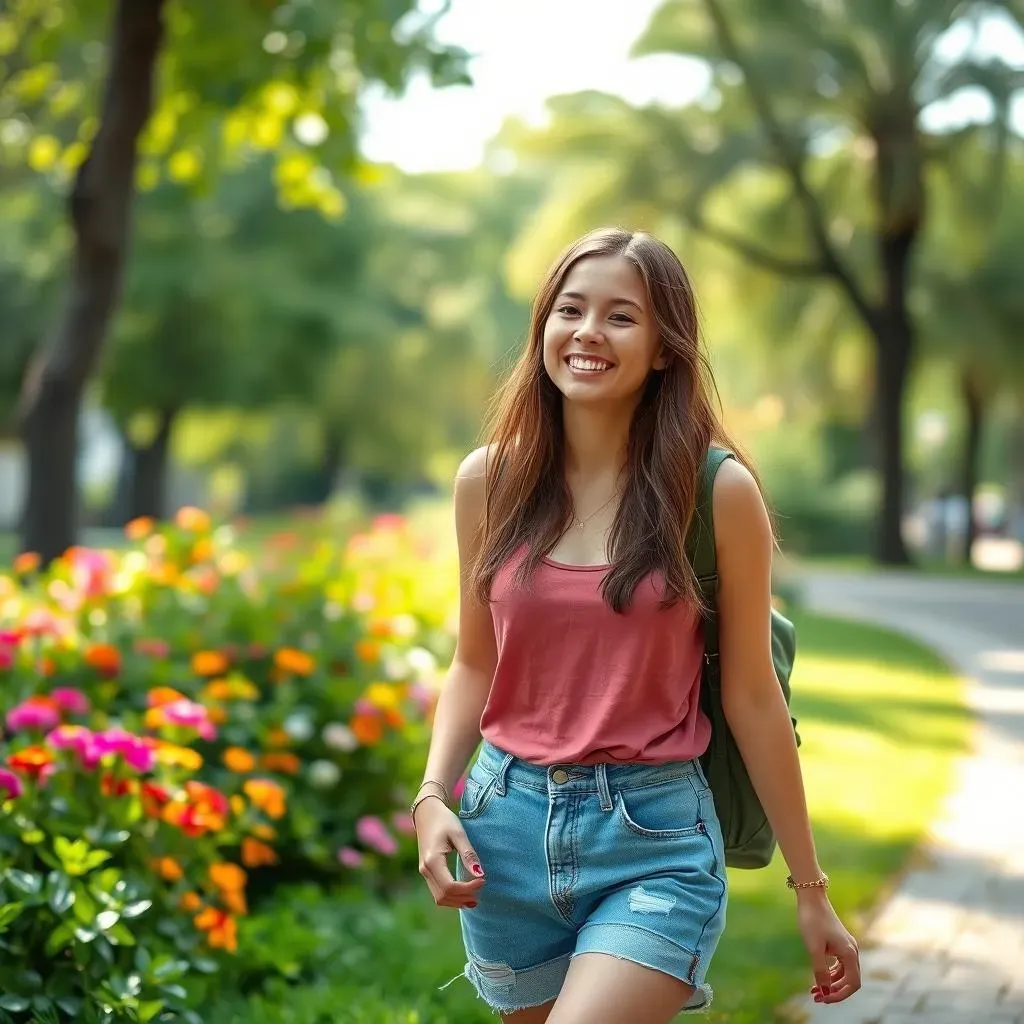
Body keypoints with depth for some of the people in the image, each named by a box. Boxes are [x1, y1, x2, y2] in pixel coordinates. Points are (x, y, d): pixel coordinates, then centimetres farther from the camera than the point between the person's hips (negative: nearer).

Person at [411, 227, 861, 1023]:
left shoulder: (717, 492, -7)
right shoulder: (490, 480, 1)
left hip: (655, 837, -3)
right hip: (508, 824, 4)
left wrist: (811, 889, 2)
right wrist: (433, 795, -4)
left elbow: (751, 696, -1)